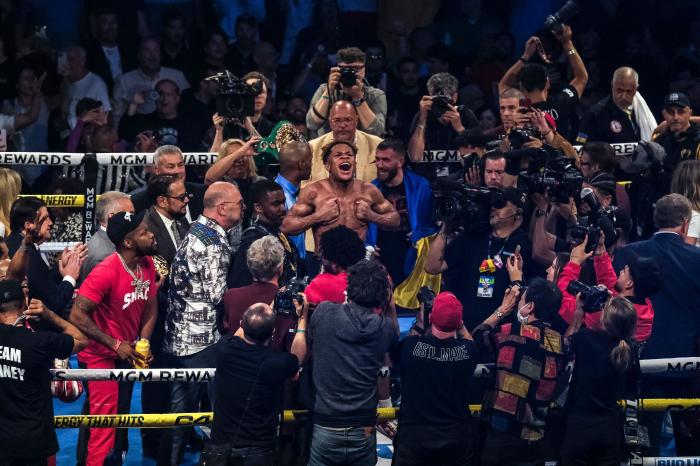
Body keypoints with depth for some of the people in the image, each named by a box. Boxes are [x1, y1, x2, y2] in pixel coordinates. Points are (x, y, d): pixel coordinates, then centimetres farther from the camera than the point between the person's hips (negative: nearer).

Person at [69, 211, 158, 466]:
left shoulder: (147, 264, -3)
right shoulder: (106, 272, -26)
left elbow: (150, 307, 7)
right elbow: (77, 315, -26)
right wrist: (115, 345, -21)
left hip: (127, 353, 8)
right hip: (100, 356, -7)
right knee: (104, 425, -8)